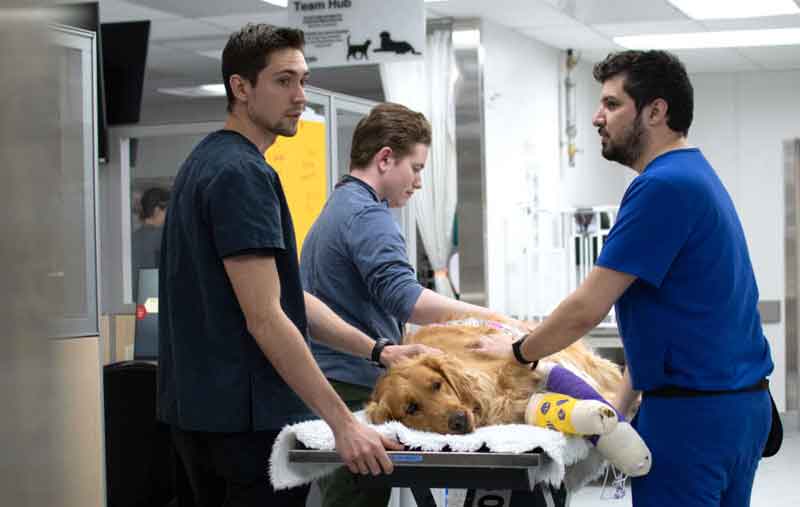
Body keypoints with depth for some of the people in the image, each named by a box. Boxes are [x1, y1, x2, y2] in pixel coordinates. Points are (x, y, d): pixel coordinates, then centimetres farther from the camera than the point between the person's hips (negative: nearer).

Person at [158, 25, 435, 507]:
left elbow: (284, 294, 15)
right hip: (248, 416, -10)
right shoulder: (243, 173, -16)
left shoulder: (209, 162, 14)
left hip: (200, 408, 10)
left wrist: (378, 350, 10)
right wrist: (343, 423, -22)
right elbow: (265, 318, -22)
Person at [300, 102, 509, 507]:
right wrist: (486, 317, -26)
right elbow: (404, 298, -27)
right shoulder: (368, 216, -13)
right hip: (355, 393, -10)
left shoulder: (335, 209, 20)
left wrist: (387, 350, 24)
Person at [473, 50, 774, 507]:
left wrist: (518, 351, -1)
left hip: (692, 410, -10)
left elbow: (587, 309, -17)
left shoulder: (663, 186, -17)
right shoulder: (695, 174, 15)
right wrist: (622, 402, 17)